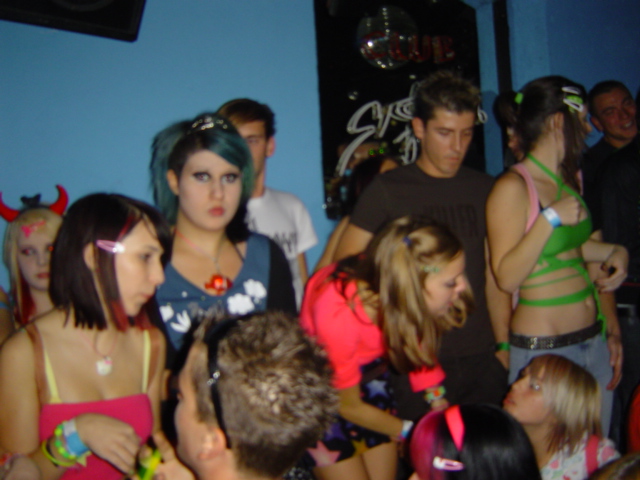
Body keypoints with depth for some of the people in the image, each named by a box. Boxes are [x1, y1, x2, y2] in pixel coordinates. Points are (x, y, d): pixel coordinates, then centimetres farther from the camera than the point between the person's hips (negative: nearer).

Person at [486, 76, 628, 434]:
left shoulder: (571, 179, 11)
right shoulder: (514, 187, -15)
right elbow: (507, 277, -19)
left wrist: (615, 252, 9)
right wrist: (551, 218, -22)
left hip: (594, 340, 8)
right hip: (543, 349, -8)